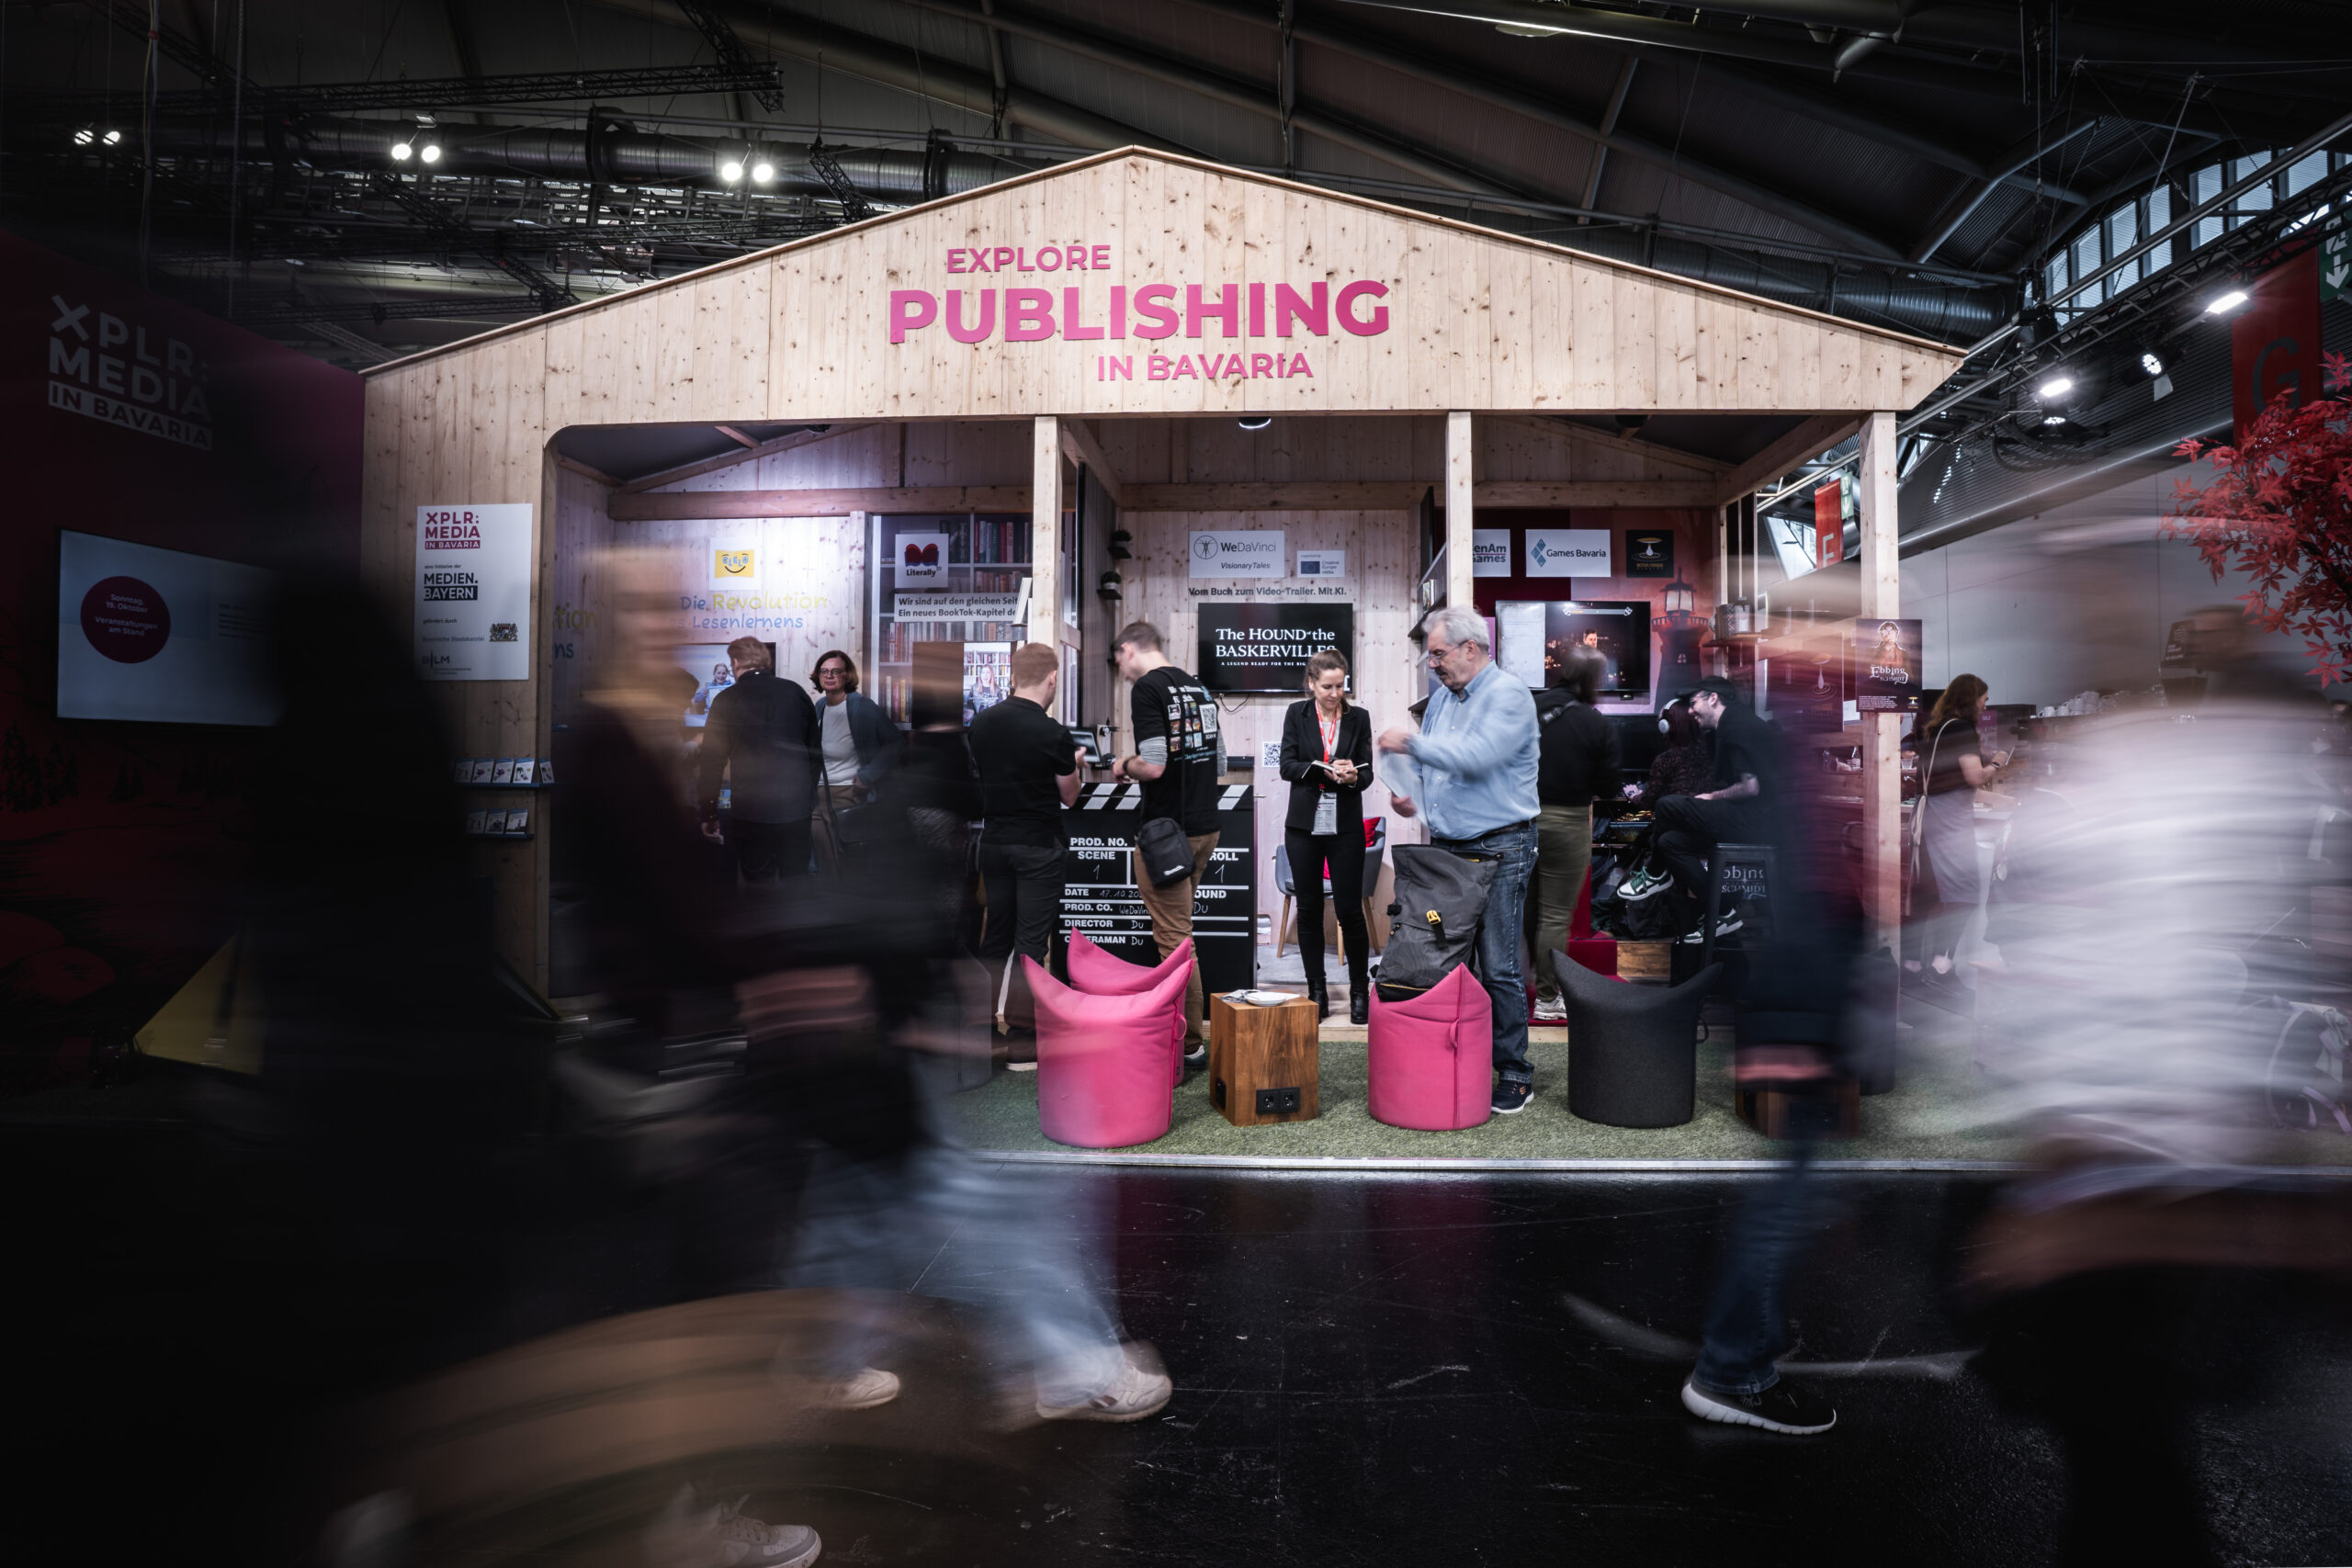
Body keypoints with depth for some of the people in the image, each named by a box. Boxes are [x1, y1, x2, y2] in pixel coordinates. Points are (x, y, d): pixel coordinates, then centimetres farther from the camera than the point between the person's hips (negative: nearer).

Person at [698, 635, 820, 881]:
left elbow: (712, 762, -5)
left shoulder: (726, 700, -6)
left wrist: (708, 816, 3)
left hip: (753, 812, -3)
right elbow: (814, 751, 11)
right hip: (798, 809, 3)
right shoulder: (796, 693, 4)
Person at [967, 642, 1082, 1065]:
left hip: (994, 842, 6)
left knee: (995, 937, 15)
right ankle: (1022, 1042, 3)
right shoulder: (1054, 734, -16)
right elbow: (1069, 796, -3)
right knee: (1032, 942, 0)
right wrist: (1072, 763, 17)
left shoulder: (982, 723, 0)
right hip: (1039, 847, -5)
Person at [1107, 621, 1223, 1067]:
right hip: (1205, 825, 8)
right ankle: (1179, 1022, 28)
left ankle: (1191, 1045, 4)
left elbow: (1153, 765, -22)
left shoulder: (1147, 688, -12)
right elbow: (1220, 767, 17)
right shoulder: (1198, 688, 13)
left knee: (1174, 938, -2)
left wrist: (1124, 767, -3)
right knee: (1177, 930, 19)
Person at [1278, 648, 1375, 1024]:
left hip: (1345, 826, -1)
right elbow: (1288, 766, -4)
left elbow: (1367, 773, 2)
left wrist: (1353, 777, -21)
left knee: (1350, 909, -1)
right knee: (1309, 909, 6)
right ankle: (1317, 993, 16)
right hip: (1304, 824, 1)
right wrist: (1325, 768, -20)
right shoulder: (1297, 714, 3)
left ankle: (1360, 991, 12)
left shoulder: (1358, 718, 3)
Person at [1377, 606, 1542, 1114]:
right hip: (1446, 847, 8)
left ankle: (1514, 1074, 4)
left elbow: (1476, 756, -24)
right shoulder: (1442, 699, 16)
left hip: (1499, 852, -7)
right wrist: (1409, 794, 4)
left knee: (1499, 966, -6)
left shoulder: (1509, 694, -9)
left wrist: (1410, 743, -16)